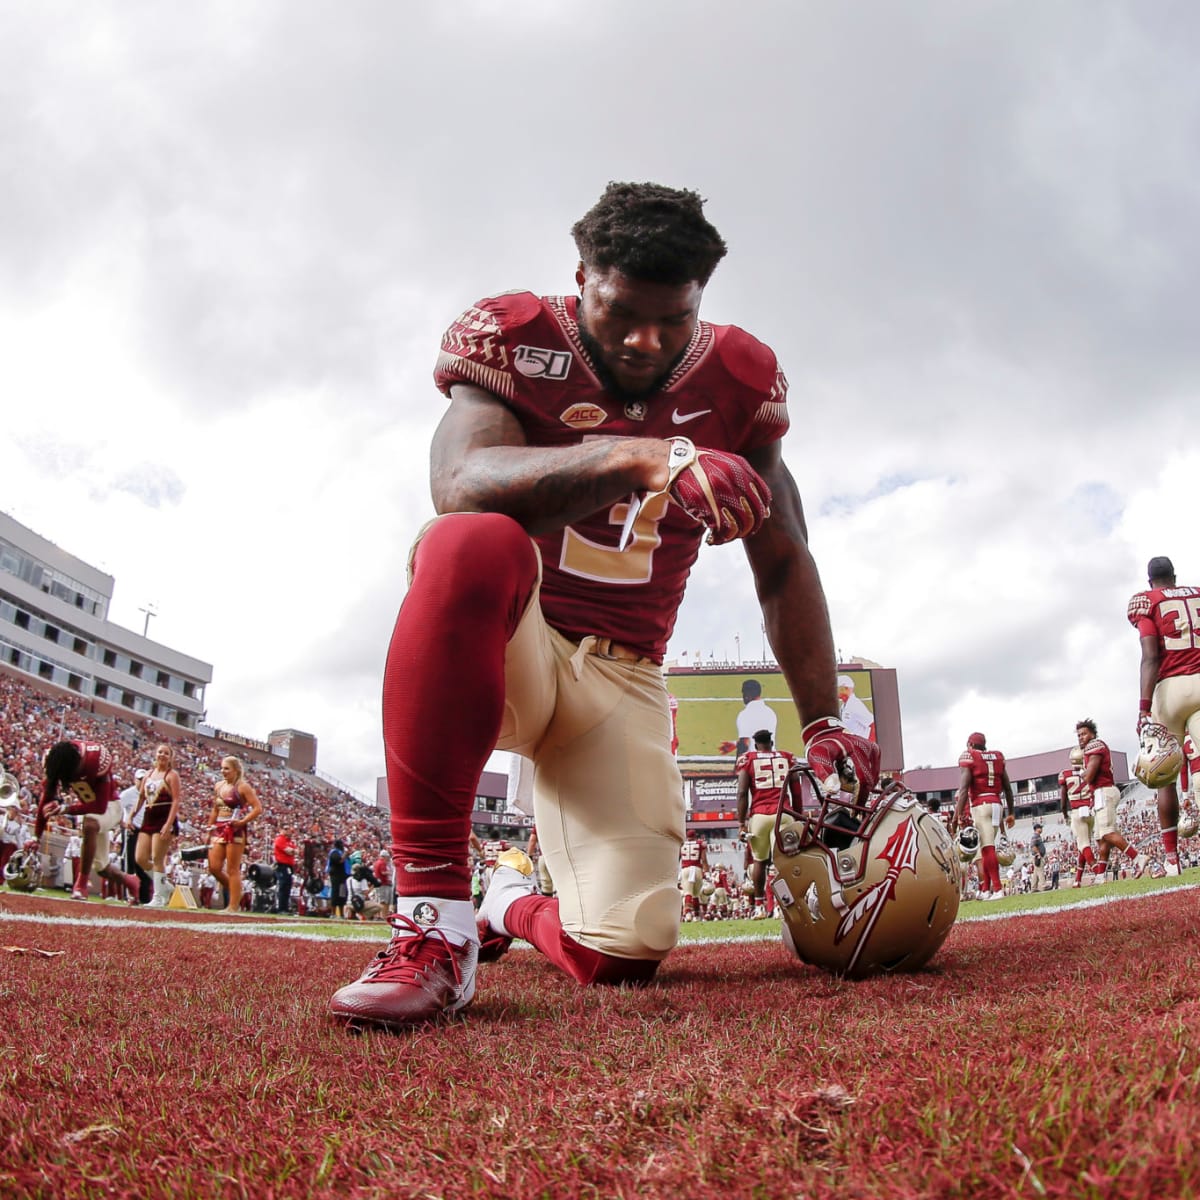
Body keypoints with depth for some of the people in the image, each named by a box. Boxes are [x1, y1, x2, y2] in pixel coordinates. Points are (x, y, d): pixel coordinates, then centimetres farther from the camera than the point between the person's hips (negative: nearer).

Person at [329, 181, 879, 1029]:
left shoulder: (737, 380, 4)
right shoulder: (513, 338, -5)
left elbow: (784, 566, 8)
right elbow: (462, 485, -27)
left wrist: (823, 722, 2)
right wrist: (639, 458, -40)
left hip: (622, 679, 3)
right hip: (502, 646, -2)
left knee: (628, 955, -10)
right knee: (473, 544, -39)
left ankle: (516, 904, 29)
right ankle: (435, 921, -31)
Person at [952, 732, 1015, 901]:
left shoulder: (968, 757, -1)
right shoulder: (997, 757, 16)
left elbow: (963, 788, -11)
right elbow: (1007, 788, 16)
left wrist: (958, 815, -14)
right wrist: (1011, 813, 23)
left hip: (980, 806, -6)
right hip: (997, 805, 6)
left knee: (988, 848, -8)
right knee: (986, 847, 12)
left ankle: (997, 889, -12)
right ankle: (985, 889, 14)